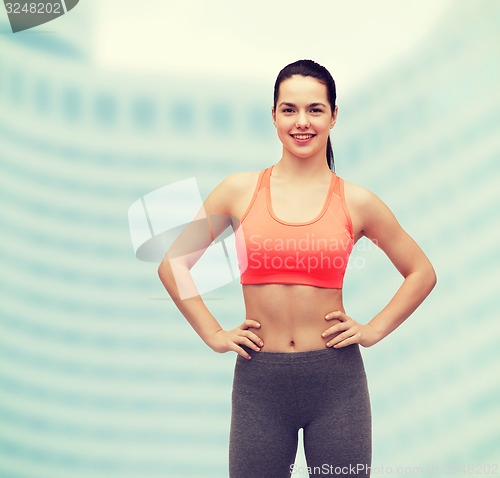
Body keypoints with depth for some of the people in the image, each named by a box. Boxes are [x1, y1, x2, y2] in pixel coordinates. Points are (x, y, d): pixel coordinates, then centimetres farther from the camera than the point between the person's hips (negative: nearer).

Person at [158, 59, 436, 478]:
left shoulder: (355, 202, 1)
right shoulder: (240, 190, 1)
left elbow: (422, 272, 13)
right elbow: (172, 265, 9)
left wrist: (374, 330, 5)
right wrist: (213, 334, 3)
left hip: (337, 380, 0)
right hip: (259, 381, 0)